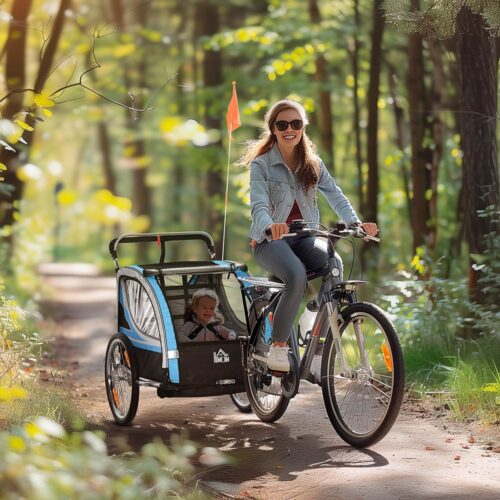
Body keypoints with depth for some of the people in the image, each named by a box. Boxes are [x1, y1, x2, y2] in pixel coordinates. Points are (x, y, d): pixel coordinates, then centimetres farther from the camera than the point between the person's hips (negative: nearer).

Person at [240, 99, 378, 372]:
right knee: (297, 276, -35)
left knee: (335, 265, -29)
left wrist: (356, 222, -18)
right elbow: (259, 205, -19)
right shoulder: (261, 164, -5)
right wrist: (269, 226, -42)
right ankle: (277, 347, -20)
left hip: (304, 237, 4)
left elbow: (335, 195, 1)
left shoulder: (313, 164, 10)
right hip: (271, 239, -4)